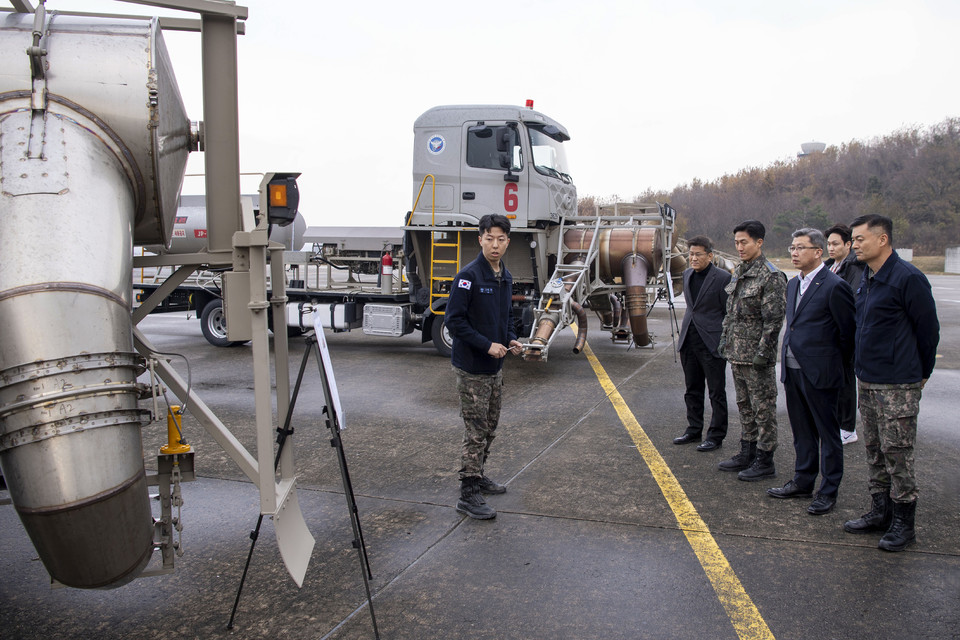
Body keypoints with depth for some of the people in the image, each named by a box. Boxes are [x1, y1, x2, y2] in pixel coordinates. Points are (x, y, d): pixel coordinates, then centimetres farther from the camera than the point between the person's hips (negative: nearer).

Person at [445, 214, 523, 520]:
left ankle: (478, 476, 34)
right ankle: (468, 494, 3)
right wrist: (487, 345, -21)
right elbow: (454, 320, -18)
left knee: (489, 429, 18)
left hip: (495, 368, 8)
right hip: (471, 368, -8)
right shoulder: (468, 276, -16)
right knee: (476, 433, -5)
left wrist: (511, 339, 2)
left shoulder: (506, 277, 8)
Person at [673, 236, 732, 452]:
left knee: (716, 391, 3)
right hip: (689, 340, 7)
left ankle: (716, 436, 12)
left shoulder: (723, 278, -11)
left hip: (711, 342, -7)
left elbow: (729, 313, -8)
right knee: (692, 389, 16)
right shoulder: (687, 274, 10)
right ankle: (694, 430, 28)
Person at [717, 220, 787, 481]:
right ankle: (747, 454, 28)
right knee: (744, 405, 17)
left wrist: (763, 352, -19)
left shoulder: (771, 276, -14)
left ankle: (765, 461, 10)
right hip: (737, 352, 9)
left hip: (756, 354, -9)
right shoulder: (739, 272, 12)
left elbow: (774, 319, -18)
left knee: (763, 408, 1)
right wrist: (725, 339, 15)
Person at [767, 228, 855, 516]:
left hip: (820, 373, -8)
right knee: (802, 431, 18)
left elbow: (848, 331, -10)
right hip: (792, 370, 8)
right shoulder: (793, 284, 12)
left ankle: (828, 492, 14)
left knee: (828, 433, 5)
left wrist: (835, 362, -1)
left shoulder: (834, 286, -14)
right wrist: (787, 360, 15)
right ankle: (803, 481, 31)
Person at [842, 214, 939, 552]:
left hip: (898, 385, -8)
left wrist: (921, 374, 2)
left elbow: (928, 329, -9)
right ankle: (881, 511, 27)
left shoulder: (908, 278, -15)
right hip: (867, 381, 8)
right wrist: (863, 367, 19)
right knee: (875, 451, 15)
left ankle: (903, 523, 11)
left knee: (897, 454, -1)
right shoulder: (867, 279, 10)